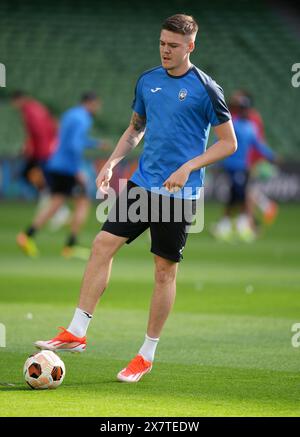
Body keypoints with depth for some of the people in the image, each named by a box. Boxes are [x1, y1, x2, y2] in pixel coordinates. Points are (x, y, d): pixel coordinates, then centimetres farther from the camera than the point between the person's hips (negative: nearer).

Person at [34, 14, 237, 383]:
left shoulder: (205, 89, -8)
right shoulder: (148, 81, 8)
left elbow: (228, 143, -6)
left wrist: (188, 168, -16)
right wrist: (112, 162, 8)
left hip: (178, 192, -5)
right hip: (141, 183, 5)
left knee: (165, 270, 1)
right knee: (103, 244, -7)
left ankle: (147, 355, 11)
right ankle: (76, 332, -3)